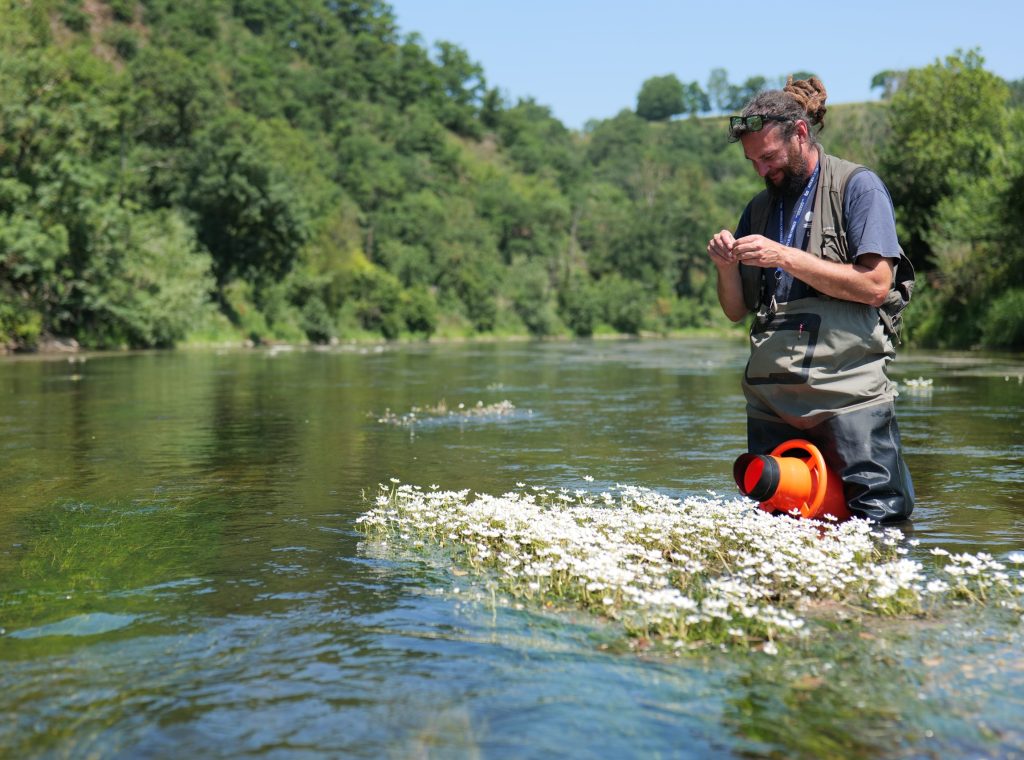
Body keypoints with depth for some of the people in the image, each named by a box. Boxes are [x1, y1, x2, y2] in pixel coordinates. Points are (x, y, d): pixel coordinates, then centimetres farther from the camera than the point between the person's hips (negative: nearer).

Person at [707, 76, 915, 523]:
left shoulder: (857, 187, 0)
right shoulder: (759, 208, 17)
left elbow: (876, 285, -12)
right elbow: (736, 311, 16)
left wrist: (784, 257, -14)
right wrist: (726, 267, -4)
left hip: (847, 392, -5)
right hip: (770, 399, 5)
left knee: (881, 519, -5)